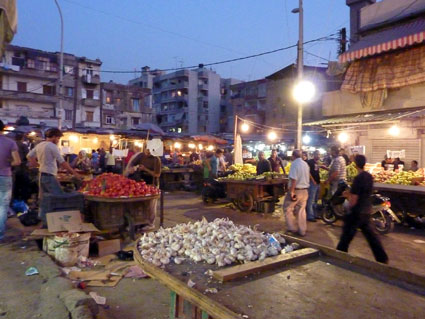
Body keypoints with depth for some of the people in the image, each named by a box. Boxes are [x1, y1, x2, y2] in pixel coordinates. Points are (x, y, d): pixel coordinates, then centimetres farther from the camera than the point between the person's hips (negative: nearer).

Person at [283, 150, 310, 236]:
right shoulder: (306, 164, 8)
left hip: (296, 190, -7)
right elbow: (308, 177, 13)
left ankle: (292, 228, 10)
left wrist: (291, 191, -20)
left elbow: (294, 179, -22)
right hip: (305, 190, 7)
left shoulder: (294, 164, -16)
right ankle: (302, 230, 17)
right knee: (301, 210, 13)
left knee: (287, 209, 8)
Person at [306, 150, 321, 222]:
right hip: (313, 183, -9)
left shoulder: (317, 162, 17)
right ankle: (310, 216, -6)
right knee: (311, 200, -8)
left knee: (315, 200, 15)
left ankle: (314, 214, 23)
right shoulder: (310, 161, -9)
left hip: (317, 183, 9)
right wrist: (313, 181, -17)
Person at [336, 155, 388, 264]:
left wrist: (348, 195, -1)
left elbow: (353, 201, -20)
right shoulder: (369, 177, 4)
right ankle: (382, 259, 21)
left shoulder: (358, 179, -22)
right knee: (370, 234, 16)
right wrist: (351, 193, 13)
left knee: (346, 235, 6)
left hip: (357, 212, -8)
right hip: (367, 211, 8)